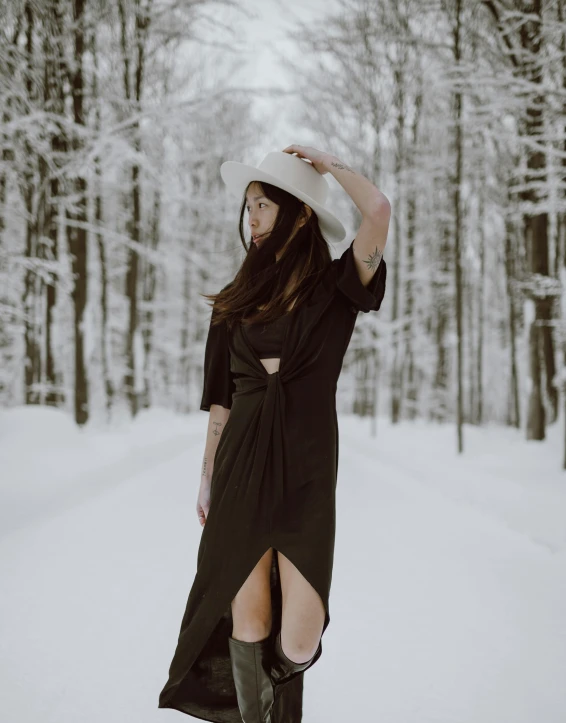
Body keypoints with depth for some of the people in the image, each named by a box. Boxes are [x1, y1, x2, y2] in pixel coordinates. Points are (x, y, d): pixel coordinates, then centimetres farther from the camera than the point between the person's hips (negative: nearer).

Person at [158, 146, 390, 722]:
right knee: (248, 617, 1)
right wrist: (207, 477, 11)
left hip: (306, 470, -2)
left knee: (301, 636, -6)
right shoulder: (237, 300, 10)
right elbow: (221, 399, 12)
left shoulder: (335, 287, 0)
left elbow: (378, 210, -17)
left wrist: (326, 163, -2)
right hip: (241, 467, 3)